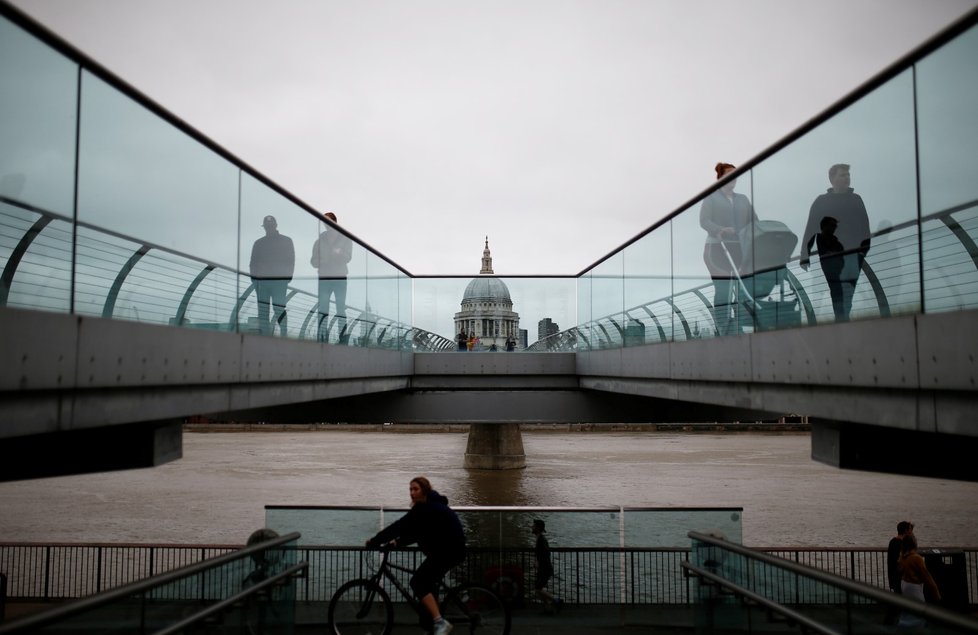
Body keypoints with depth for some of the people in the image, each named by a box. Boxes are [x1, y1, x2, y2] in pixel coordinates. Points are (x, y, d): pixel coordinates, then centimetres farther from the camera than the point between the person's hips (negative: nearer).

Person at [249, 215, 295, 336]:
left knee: (279, 309, -8)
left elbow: (290, 261, 5)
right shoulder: (258, 243, 16)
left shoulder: (286, 241, 7)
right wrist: (253, 277, 2)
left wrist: (288, 277, -6)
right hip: (261, 280, 4)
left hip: (279, 281, -4)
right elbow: (253, 263, 16)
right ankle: (264, 335, 6)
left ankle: (283, 334, -4)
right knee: (262, 311, 3)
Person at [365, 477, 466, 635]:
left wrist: (375, 541, -11)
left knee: (418, 582, -11)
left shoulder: (425, 508, -14)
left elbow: (400, 525, -16)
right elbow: (416, 531, 18)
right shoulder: (432, 505, 18)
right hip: (451, 549, 10)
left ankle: (440, 622, -19)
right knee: (426, 584, 17)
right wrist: (398, 542, 7)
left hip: (446, 550, -10)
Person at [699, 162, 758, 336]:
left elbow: (754, 220, 12)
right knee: (722, 292, -11)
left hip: (741, 249, 4)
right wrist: (721, 230, -21)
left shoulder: (743, 199, 22)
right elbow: (704, 221, -4)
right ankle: (723, 334, -10)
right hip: (718, 248, -4)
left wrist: (747, 231, -10)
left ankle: (736, 333, 0)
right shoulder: (711, 198, 9)